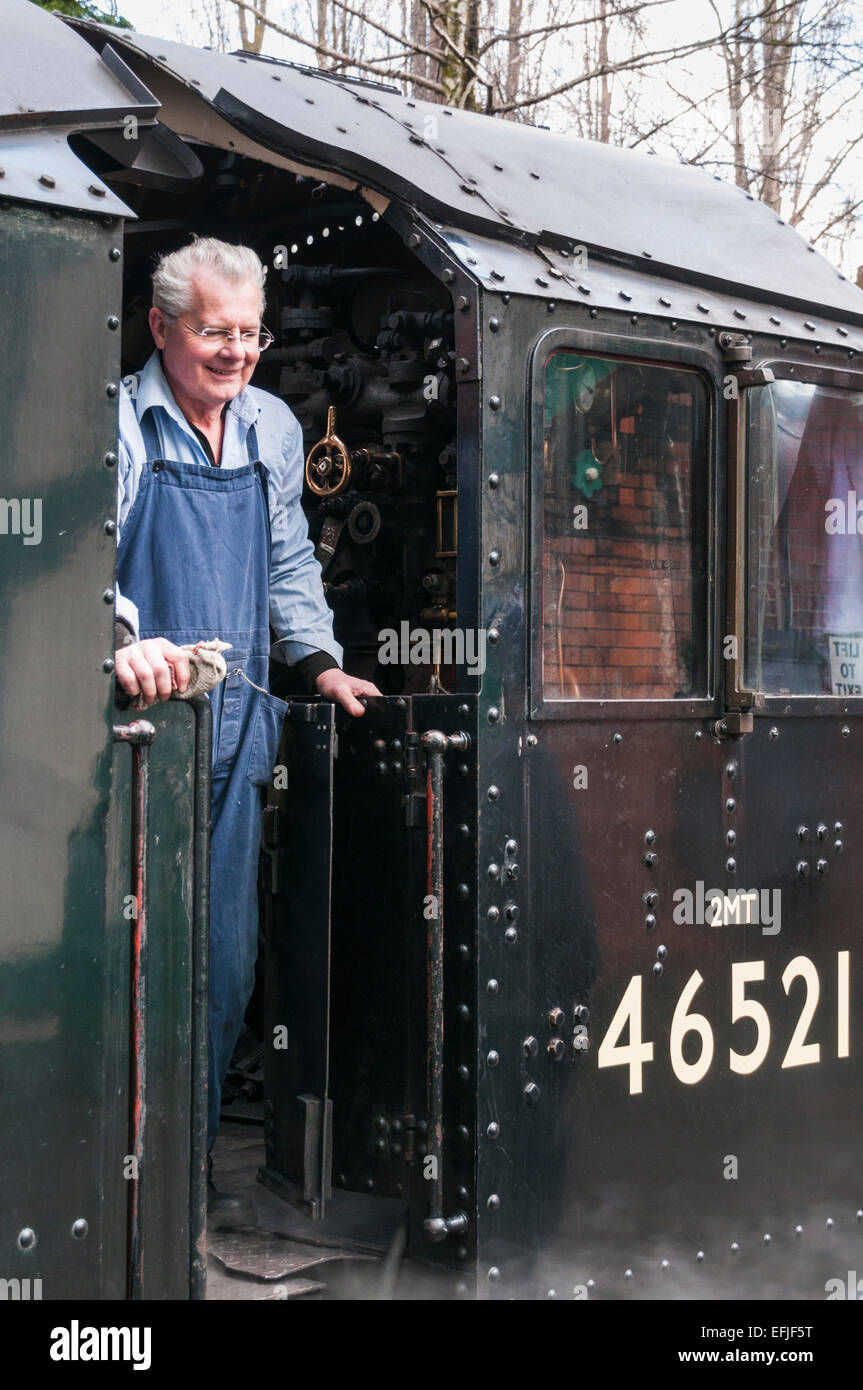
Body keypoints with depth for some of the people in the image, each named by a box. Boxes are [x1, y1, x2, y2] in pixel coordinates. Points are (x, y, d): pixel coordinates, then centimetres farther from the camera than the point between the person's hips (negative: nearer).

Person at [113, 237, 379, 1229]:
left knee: (225, 961, 9)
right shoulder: (115, 424, -4)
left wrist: (318, 662, 18)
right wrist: (122, 642, -29)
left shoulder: (273, 430, 16)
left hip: (235, 732, 6)